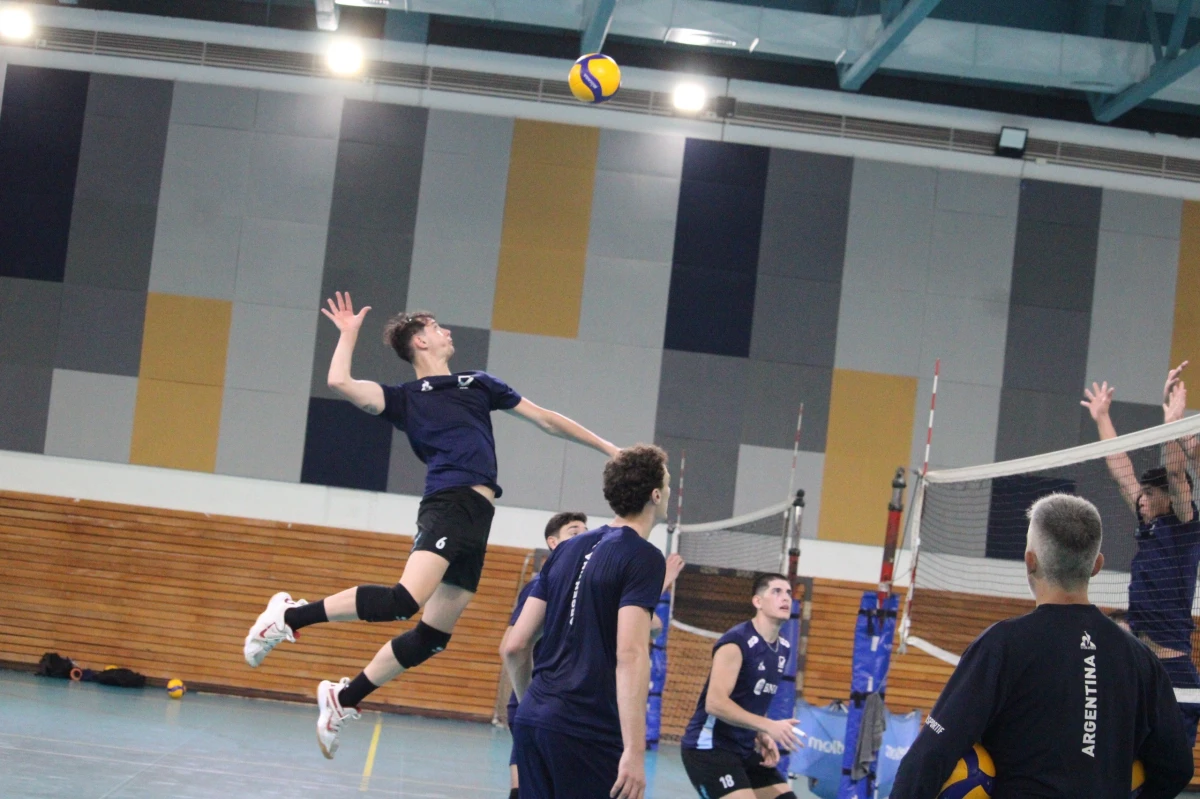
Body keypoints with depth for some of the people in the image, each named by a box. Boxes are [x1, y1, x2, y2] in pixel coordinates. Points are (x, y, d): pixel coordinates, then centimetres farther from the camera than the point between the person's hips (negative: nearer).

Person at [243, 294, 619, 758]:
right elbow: (339, 382, -3)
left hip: (478, 517, 6)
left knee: (434, 634, 4)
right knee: (406, 600, -30)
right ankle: (290, 615, -17)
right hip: (448, 504, -6)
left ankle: (343, 698, 16)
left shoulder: (478, 383, 27)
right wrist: (349, 333, 12)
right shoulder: (404, 398, 12)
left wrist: (607, 447, 30)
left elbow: (545, 419, 31)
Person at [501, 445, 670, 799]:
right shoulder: (644, 557, -7)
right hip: (589, 732, -7)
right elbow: (630, 655, -18)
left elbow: (515, 647, 13)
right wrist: (635, 751, -22)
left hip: (532, 719, 7)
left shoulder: (567, 551, 14)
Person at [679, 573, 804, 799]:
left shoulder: (783, 648, 8)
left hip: (745, 750, 9)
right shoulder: (737, 642, -18)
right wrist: (768, 726, -28)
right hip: (709, 747, -9)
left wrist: (762, 735, 2)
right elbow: (715, 703, -26)